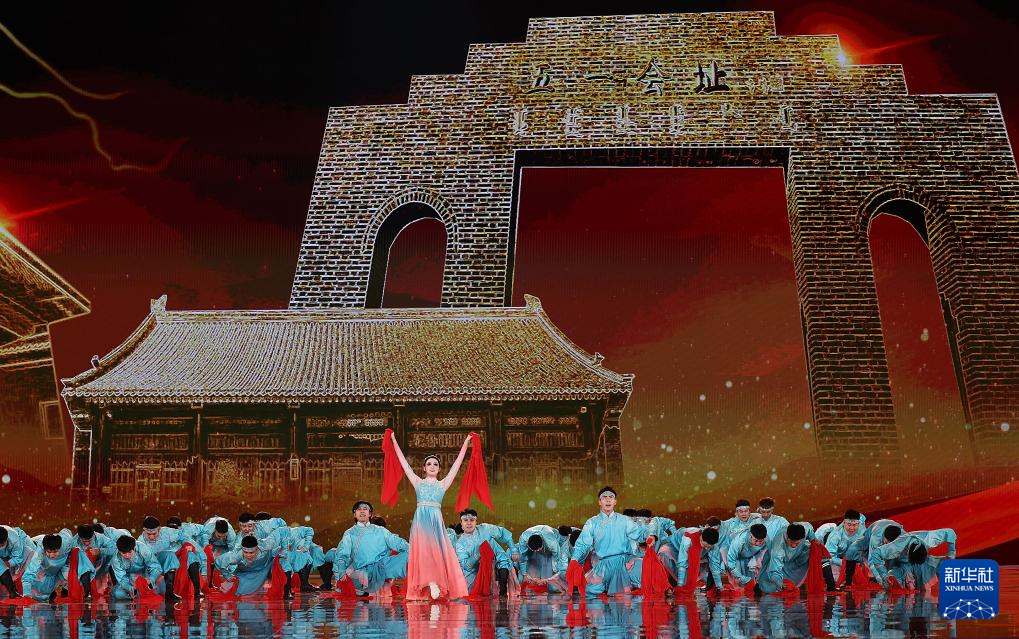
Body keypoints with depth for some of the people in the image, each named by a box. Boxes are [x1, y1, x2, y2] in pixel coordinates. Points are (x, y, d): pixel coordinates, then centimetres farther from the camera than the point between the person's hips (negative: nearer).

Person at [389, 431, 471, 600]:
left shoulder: (443, 484, 16)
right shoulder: (418, 482, 15)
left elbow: (457, 463, 15)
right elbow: (404, 462, 15)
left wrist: (465, 444, 15)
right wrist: (394, 442, 15)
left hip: (436, 520, 1)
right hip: (421, 519, -1)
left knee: (437, 550, -10)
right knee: (424, 548, -16)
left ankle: (434, 583, -11)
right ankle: (432, 583, -20)